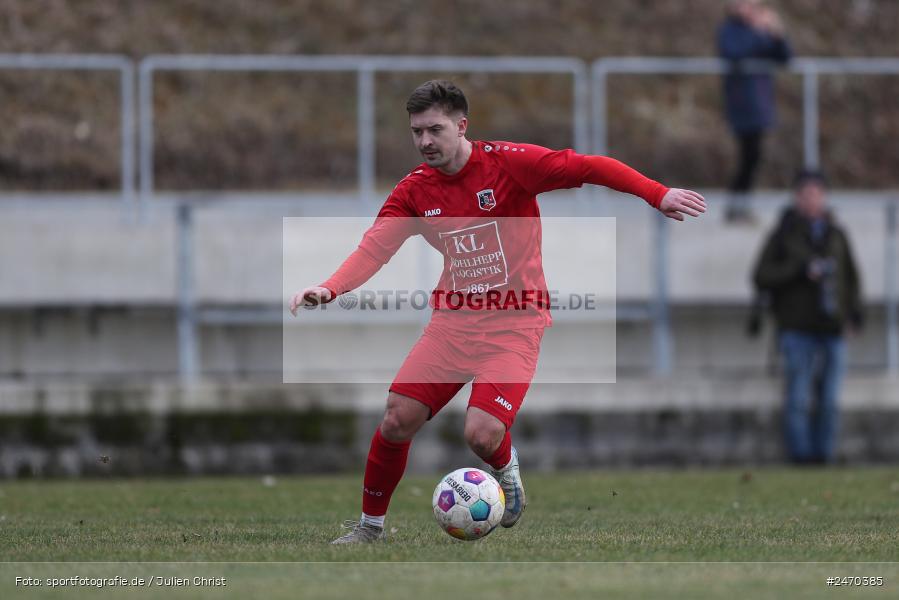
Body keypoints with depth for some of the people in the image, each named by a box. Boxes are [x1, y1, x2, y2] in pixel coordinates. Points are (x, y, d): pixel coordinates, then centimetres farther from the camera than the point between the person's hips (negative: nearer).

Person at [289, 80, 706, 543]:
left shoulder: (508, 163, -12)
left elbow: (591, 168, -13)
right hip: (453, 321, 4)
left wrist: (658, 195, -22)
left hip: (514, 325, -4)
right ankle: (370, 526, 13)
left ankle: (506, 471, 17)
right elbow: (374, 248, -9)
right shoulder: (414, 190, 1)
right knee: (397, 419, -8)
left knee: (482, 434, -21)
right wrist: (329, 289, -28)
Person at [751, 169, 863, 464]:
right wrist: (800, 271, -13)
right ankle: (800, 451, -6)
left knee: (828, 399, 2)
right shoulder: (784, 235, 4)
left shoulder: (836, 235, 16)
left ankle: (824, 453, 7)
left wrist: (853, 312, 10)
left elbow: (851, 276, 24)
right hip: (798, 329, -4)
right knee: (799, 397, -9)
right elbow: (761, 276, -2)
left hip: (833, 329, 4)